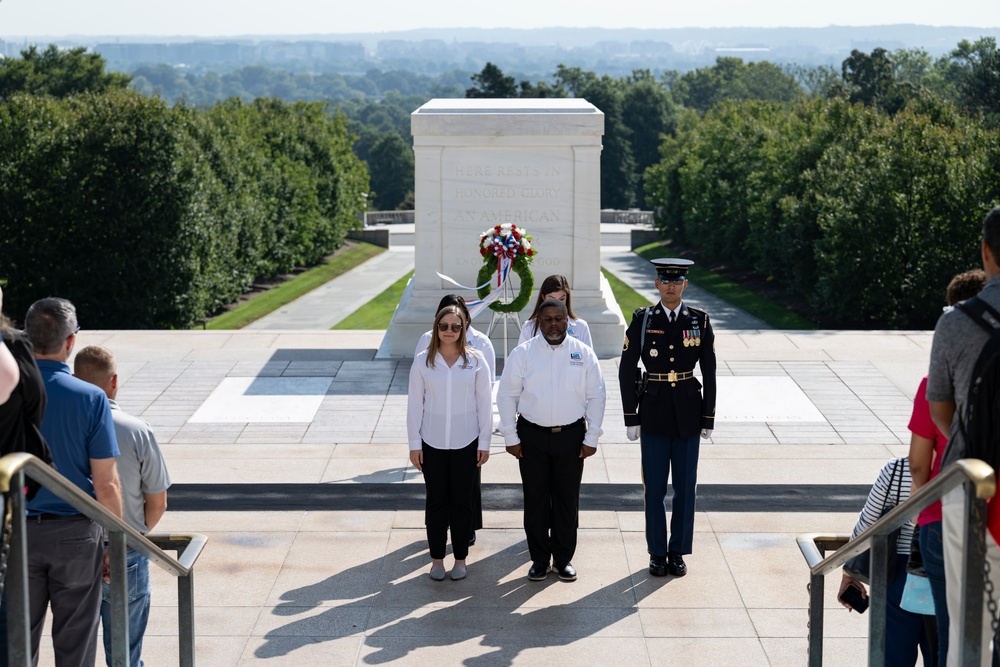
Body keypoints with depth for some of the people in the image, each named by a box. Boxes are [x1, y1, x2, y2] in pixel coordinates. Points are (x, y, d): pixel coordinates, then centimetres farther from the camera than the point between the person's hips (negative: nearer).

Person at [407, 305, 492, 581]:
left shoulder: (475, 360, -2)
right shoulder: (423, 361, -1)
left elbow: (484, 403, 1)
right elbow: (414, 404, 2)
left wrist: (484, 443, 0)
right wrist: (414, 444, 0)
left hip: (466, 443, 0)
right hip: (432, 443, 0)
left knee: (462, 500, 8)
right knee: (436, 501, 7)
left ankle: (460, 559, 19)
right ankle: (437, 559, 18)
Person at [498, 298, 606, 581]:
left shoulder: (584, 354, 1)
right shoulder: (522, 353, -2)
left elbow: (596, 397, 5)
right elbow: (506, 396, 1)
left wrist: (591, 438, 1)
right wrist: (511, 437, -2)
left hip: (571, 435, 1)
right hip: (532, 436, 0)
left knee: (567, 500, 7)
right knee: (535, 500, 5)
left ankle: (564, 558, 20)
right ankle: (539, 558, 17)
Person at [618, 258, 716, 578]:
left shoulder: (700, 321, 1)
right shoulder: (642, 320, -2)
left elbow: (709, 372, 3)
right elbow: (626, 370, 0)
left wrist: (708, 418, 0)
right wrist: (631, 418, -3)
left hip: (688, 414, 1)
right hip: (653, 414, -1)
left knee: (685, 487, 6)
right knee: (654, 488, 4)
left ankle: (678, 552, 17)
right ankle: (657, 553, 15)